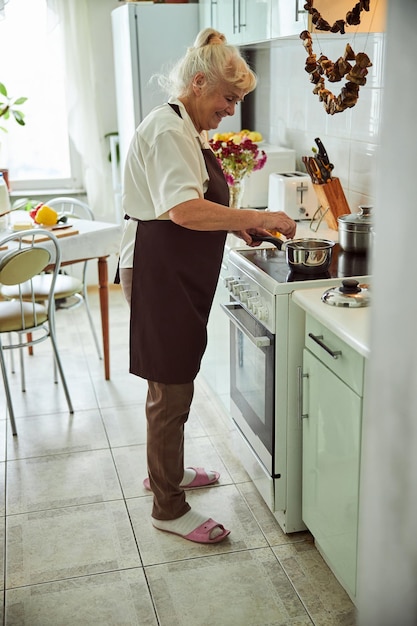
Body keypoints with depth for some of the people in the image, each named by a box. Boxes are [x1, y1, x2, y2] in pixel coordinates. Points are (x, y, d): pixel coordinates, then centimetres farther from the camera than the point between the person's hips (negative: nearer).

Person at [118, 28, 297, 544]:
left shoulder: (186, 130, 16)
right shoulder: (167, 130, -18)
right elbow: (185, 210, -31)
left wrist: (235, 226, 11)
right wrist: (259, 218, -28)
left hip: (180, 275, 11)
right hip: (157, 274, -11)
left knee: (172, 382, 21)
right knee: (171, 390, -3)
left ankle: (166, 470, 39)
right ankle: (169, 509, 11)